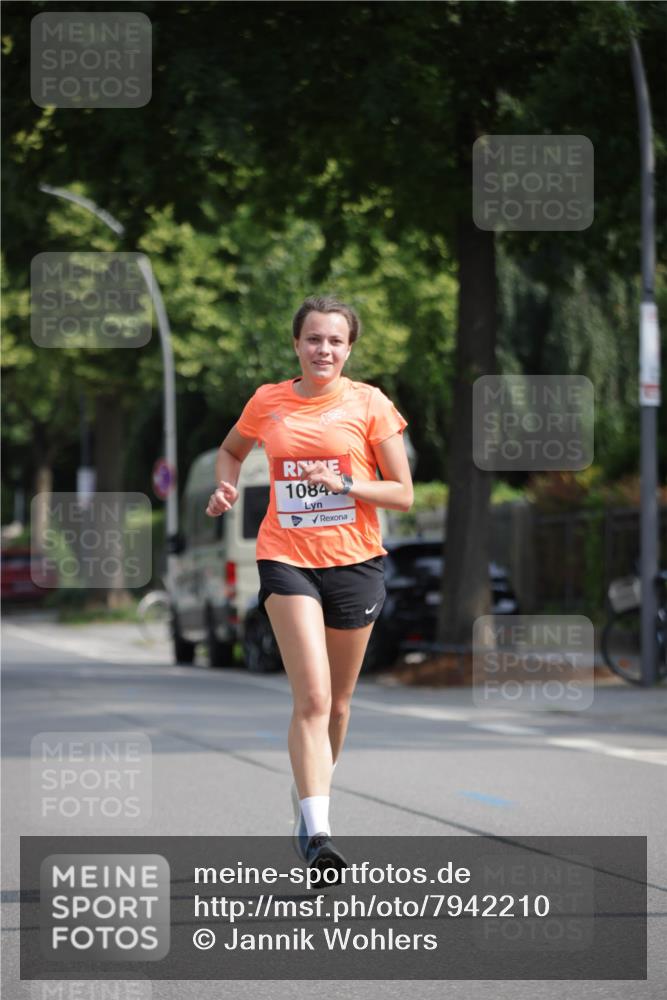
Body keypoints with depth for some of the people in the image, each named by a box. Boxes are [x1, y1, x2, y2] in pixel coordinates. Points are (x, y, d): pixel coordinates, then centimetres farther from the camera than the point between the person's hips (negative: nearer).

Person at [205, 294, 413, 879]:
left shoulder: (369, 404, 0)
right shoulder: (268, 403, 5)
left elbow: (404, 494, 0)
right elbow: (232, 450, 27)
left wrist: (344, 484, -15)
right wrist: (226, 488, 6)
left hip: (355, 563, 1)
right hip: (287, 560, -1)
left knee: (336, 704, 12)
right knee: (312, 699, -17)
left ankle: (310, 799, 37)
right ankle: (316, 832, -23)